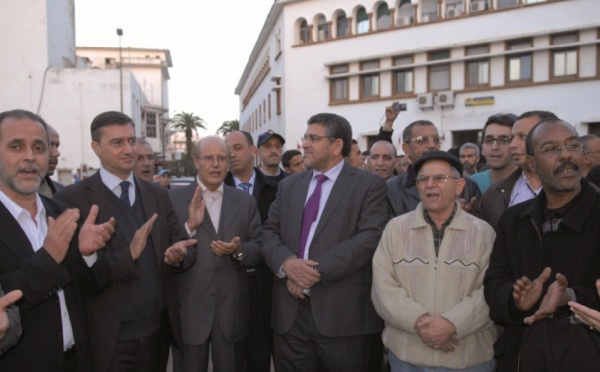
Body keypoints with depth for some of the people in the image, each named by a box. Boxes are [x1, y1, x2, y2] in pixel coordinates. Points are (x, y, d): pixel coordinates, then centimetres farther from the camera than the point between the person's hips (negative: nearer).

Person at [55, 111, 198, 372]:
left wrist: (179, 255, -16)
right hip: (107, 340, -4)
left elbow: (184, 246, 5)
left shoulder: (158, 195, 6)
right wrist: (128, 255, -27)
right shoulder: (72, 199, -10)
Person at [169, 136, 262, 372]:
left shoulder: (245, 201, 4)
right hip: (189, 311, -2)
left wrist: (238, 250, -17)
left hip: (232, 311, 2)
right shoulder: (174, 199, -3)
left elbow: (259, 249, 3)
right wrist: (189, 226, -22)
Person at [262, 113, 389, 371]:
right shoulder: (289, 185, 14)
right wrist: (287, 263, -13)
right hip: (290, 310, 4)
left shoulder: (370, 185, -2)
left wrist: (317, 269, -17)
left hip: (341, 311, -4)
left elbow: (370, 238, -13)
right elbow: (269, 233, 9)